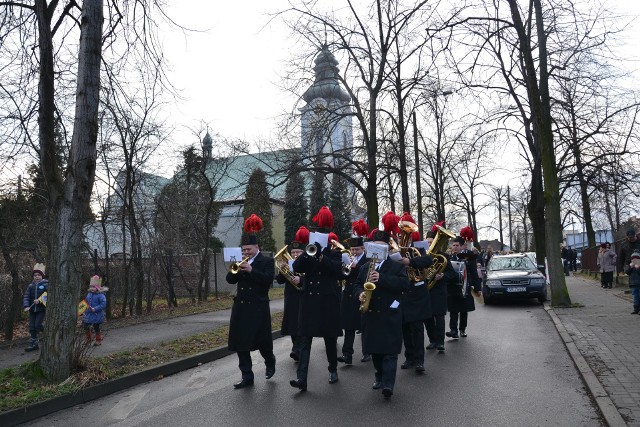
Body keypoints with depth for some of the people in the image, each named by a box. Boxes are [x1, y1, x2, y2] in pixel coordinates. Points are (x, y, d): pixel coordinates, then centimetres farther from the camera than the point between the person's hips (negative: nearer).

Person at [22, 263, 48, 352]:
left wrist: (40, 300, -23)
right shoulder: (30, 286, 8)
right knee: (32, 327, 7)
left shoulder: (46, 284, -5)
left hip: (42, 309, -5)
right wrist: (26, 306, -12)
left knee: (38, 325, -13)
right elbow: (26, 296, 2)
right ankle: (33, 344, 16)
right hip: (32, 310, 5)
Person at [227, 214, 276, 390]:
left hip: (258, 308, -5)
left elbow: (268, 279, -18)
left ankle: (270, 363, 32)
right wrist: (236, 269, -12)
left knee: (262, 340, 1)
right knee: (240, 342, 5)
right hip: (241, 307, 6)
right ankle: (247, 376, 15)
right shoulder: (241, 262, 13)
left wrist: (251, 270, -22)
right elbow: (230, 279, 7)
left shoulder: (267, 261, -3)